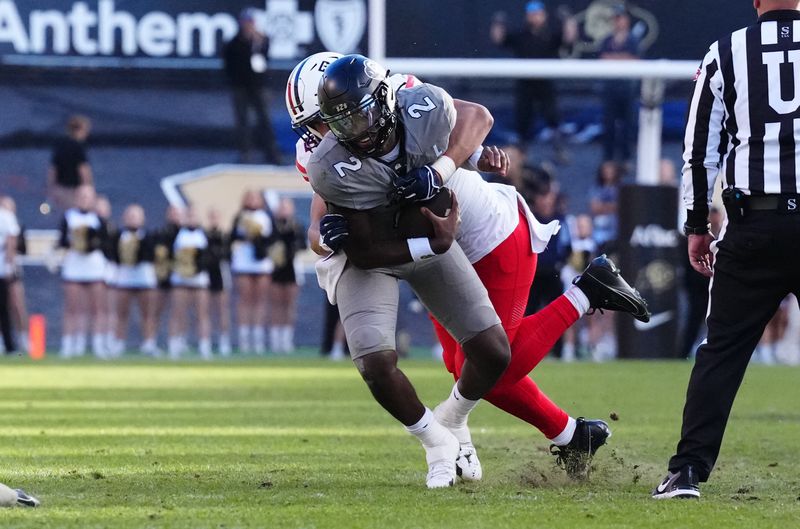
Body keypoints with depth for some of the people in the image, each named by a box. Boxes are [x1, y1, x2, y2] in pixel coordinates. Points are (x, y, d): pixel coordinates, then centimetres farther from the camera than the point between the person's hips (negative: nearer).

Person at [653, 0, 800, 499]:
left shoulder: (726, 54, 3)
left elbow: (701, 148, 5)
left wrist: (697, 225, 12)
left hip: (753, 226, 1)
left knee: (722, 350, 6)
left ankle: (688, 471, 0)